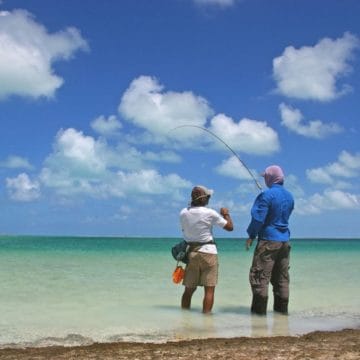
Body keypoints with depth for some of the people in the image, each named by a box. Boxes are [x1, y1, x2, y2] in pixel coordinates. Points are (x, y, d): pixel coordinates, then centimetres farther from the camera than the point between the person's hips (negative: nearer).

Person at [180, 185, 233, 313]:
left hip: (191, 252, 5)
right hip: (208, 252, -5)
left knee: (189, 289, 13)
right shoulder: (210, 213, -11)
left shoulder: (183, 213, 2)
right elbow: (230, 227, -4)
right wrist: (226, 214, 13)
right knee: (209, 289, -1)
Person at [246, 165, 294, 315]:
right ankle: (282, 309, 16)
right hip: (285, 241, 8)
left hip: (268, 240, -8)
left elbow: (258, 218, -15)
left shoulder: (266, 195, -13)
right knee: (281, 278, 12)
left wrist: (251, 236, -3)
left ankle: (259, 310, -3)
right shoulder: (289, 196, 11)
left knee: (259, 276, -3)